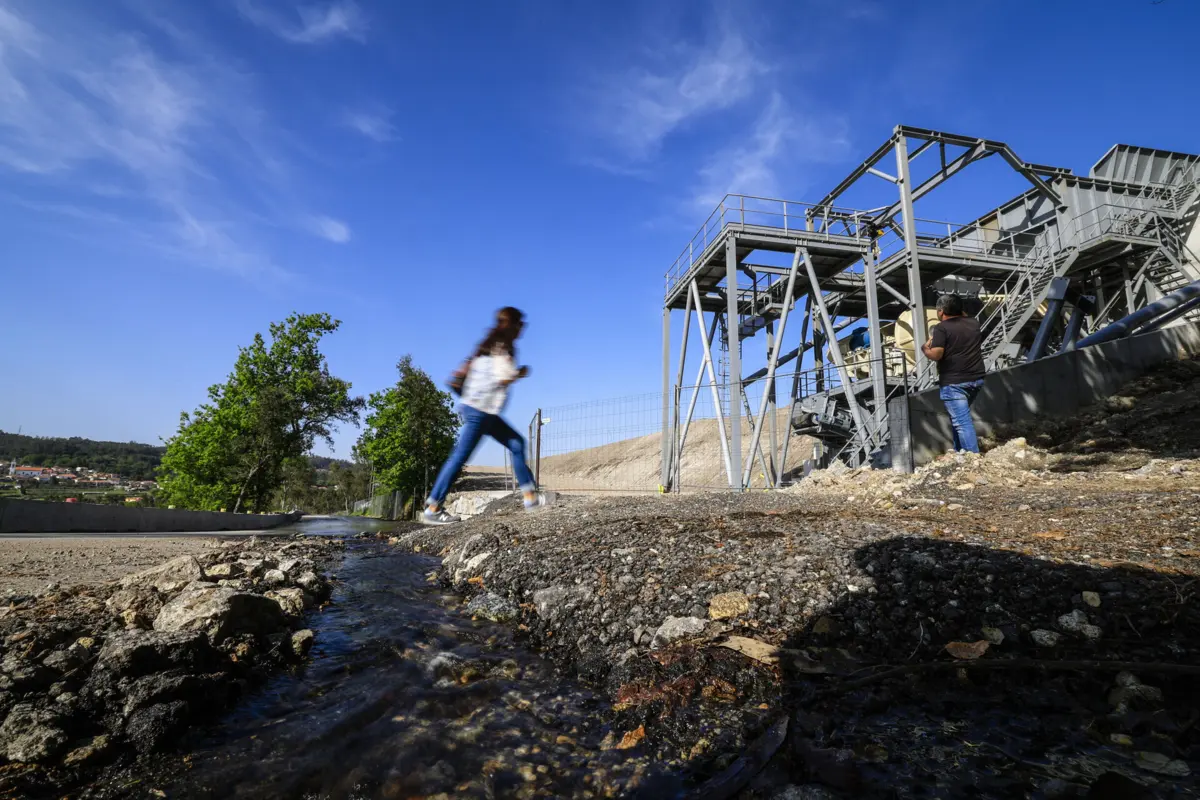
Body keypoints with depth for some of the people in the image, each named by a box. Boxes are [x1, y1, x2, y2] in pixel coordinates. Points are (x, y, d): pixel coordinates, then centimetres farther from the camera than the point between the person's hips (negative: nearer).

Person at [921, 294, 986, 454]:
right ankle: (959, 453, 25)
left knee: (962, 422, -7)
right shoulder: (974, 322, 9)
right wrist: (962, 312, 31)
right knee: (958, 418, 21)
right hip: (976, 379, 8)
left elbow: (935, 355, -18)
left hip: (954, 382, -8)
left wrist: (924, 348, 0)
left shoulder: (942, 328, -11)